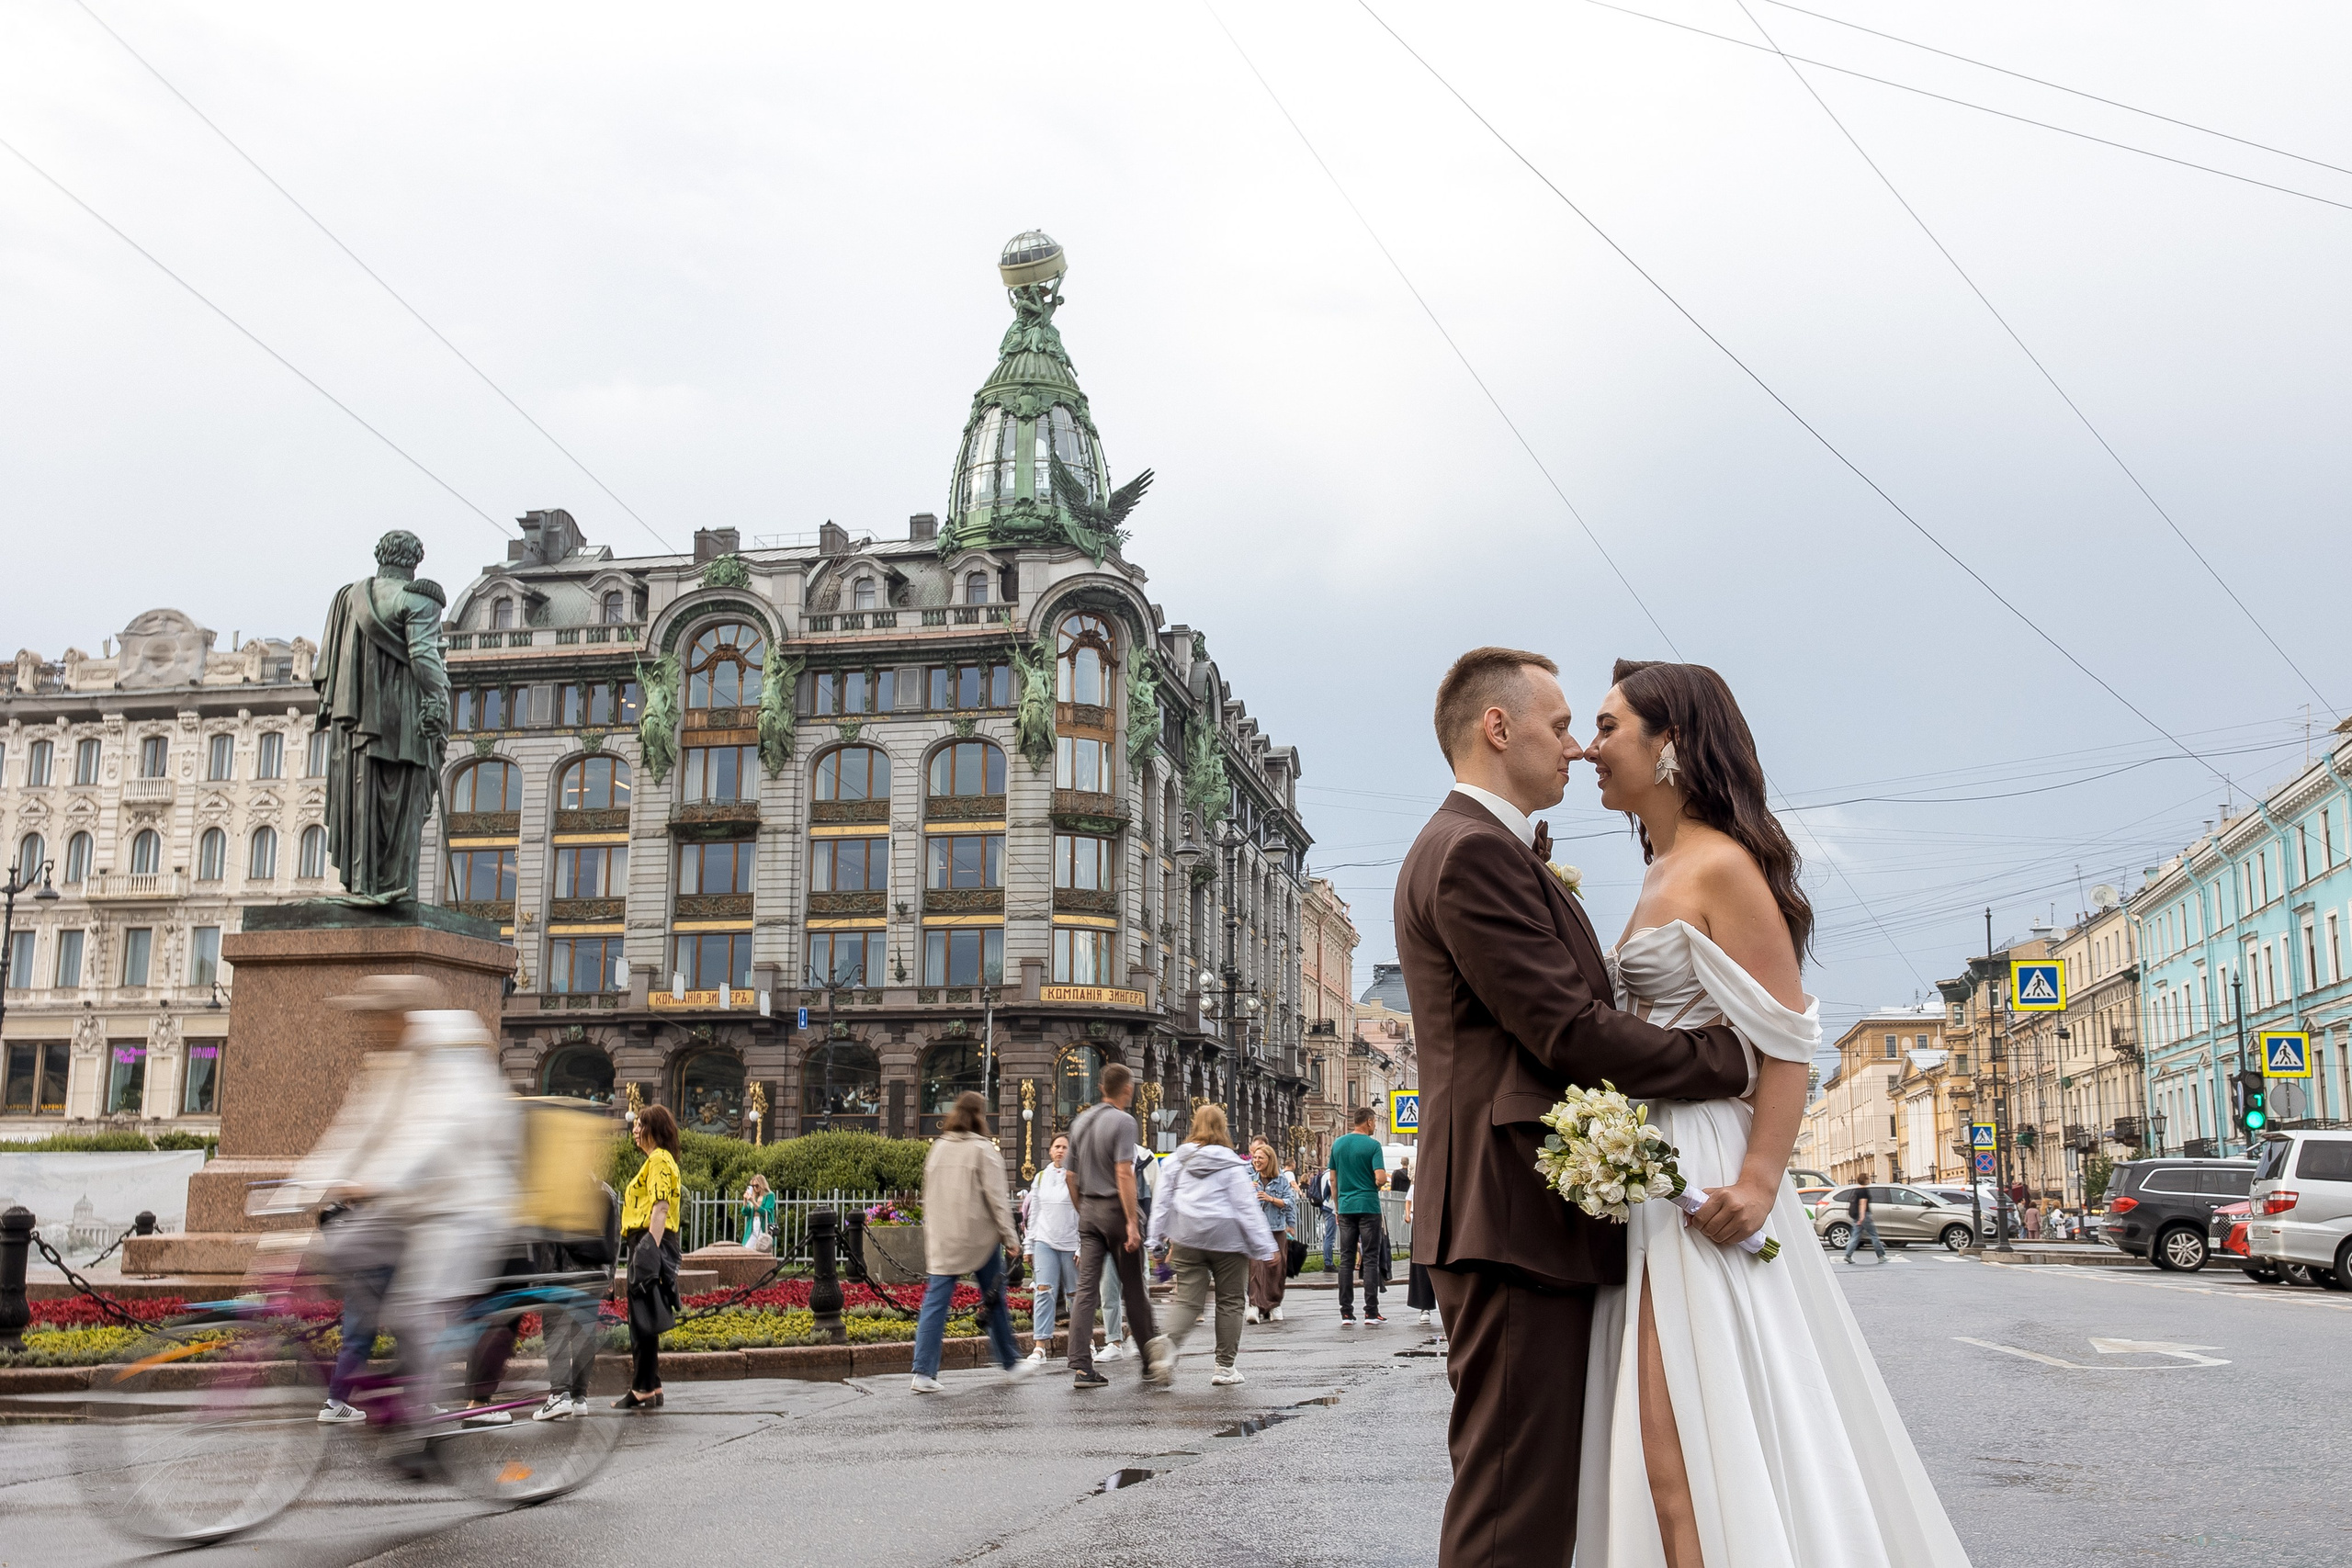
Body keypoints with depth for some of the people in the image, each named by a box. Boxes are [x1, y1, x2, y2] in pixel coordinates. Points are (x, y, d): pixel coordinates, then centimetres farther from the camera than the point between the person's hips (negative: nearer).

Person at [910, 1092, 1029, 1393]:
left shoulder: (937, 1148, 9)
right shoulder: (983, 1149, -7)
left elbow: (928, 1196, 14)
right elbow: (996, 1197, -10)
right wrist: (1010, 1238, -6)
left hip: (942, 1240, 4)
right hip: (979, 1237, -4)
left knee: (935, 1301, -1)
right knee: (994, 1299, 11)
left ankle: (924, 1372, -10)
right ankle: (1010, 1362, 25)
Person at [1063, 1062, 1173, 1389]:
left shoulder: (1080, 1121, 12)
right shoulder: (1123, 1121, -11)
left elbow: (1071, 1176, 16)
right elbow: (1124, 1174, -19)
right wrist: (1132, 1222, -20)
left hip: (1089, 1211, 6)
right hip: (1115, 1208, -6)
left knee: (1086, 1289, 1)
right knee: (1133, 1288, 5)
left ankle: (1080, 1367, -4)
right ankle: (1152, 1361, 15)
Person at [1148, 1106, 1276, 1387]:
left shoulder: (1178, 1160, 6)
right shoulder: (1231, 1165, -5)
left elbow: (1163, 1200, 8)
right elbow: (1247, 1207, -7)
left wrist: (1159, 1237, 15)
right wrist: (1264, 1246, -5)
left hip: (1187, 1239, 3)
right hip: (1226, 1238, -3)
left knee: (1187, 1299, 3)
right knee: (1229, 1301, 8)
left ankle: (1167, 1342, -26)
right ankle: (1225, 1367, 11)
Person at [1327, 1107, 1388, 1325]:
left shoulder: (1338, 1144, 8)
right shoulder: (1372, 1145, -7)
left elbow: (1333, 1180, 12)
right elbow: (1379, 1178, -15)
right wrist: (1377, 1187, 8)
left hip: (1346, 1207, 4)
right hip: (1368, 1207, -4)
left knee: (1346, 1260, 6)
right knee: (1370, 1260, 0)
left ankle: (1346, 1313, 4)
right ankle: (1371, 1313, -2)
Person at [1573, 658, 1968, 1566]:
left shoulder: (1721, 865, -10)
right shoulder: (1662, 874, 18)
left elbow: (1789, 1037, -16)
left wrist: (1760, 1180, -24)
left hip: (1703, 1183, -9)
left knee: (1688, 1447, -11)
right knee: (1659, 1447, 10)